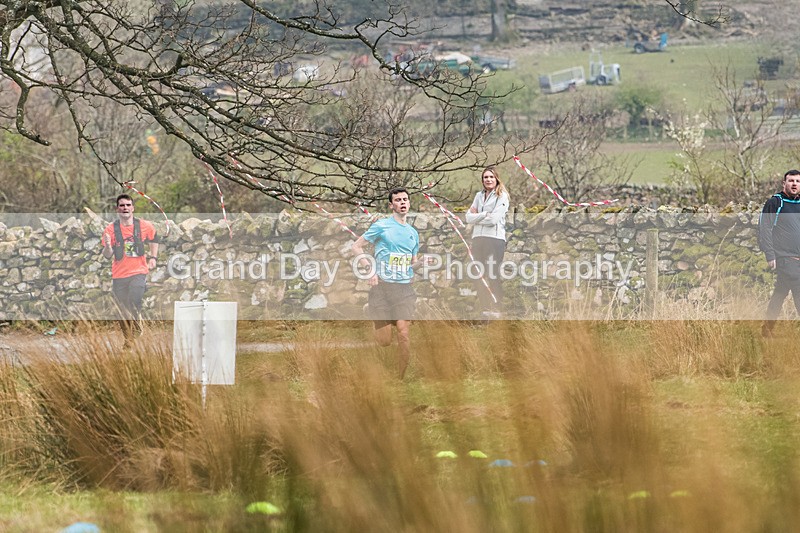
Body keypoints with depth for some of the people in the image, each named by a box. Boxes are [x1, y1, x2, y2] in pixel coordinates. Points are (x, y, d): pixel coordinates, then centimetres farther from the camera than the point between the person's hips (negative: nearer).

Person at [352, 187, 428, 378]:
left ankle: (401, 379, -1)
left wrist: (421, 263, 2)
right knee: (384, 341, -4)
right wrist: (370, 270, -10)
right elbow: (356, 246, 2)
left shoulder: (413, 233, 16)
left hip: (405, 287, 3)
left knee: (403, 334, -12)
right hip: (382, 285, -3)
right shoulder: (381, 226, 0)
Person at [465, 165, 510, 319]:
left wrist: (477, 216, -2)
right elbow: (469, 217, 7)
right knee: (478, 276, 7)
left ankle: (497, 310, -4)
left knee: (493, 276, -8)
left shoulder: (501, 196, -3)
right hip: (478, 238, 7)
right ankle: (485, 309, 13)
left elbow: (493, 219, -13)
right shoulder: (479, 196, 16)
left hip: (495, 239, -7)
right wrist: (485, 215, -8)